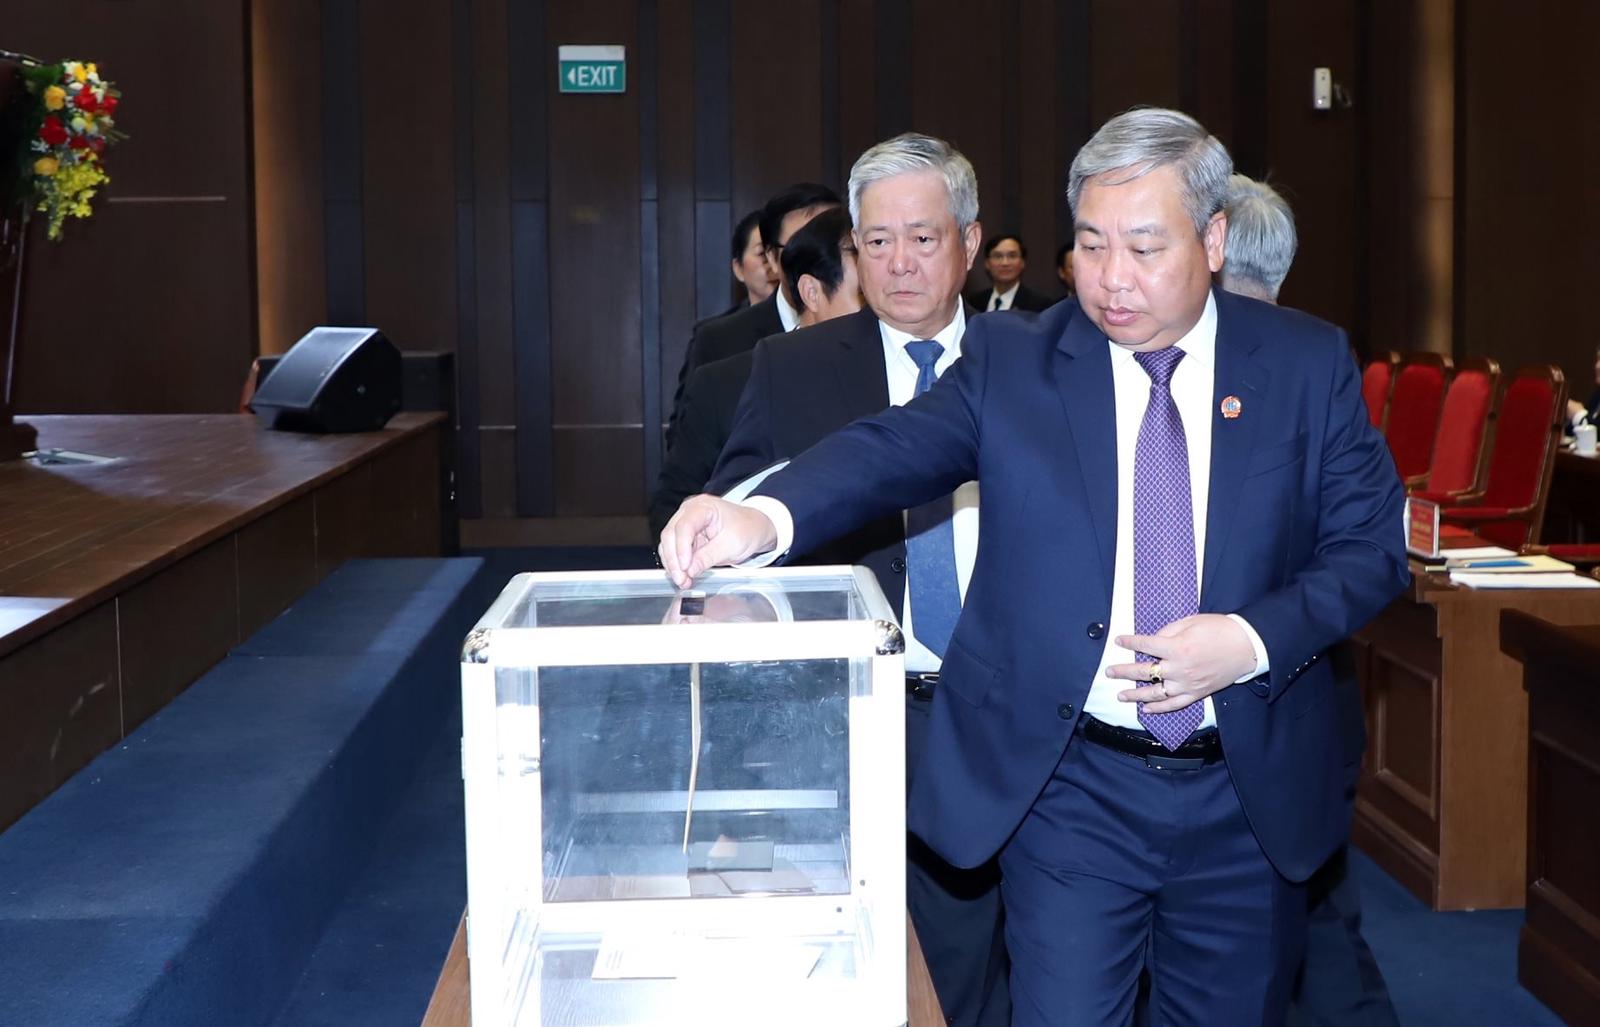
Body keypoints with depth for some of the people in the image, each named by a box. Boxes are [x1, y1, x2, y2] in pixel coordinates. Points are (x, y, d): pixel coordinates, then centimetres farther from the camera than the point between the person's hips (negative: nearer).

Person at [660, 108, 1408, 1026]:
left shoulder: (1309, 363, 0)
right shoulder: (1011, 361, -3)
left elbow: (1372, 542, 0)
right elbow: (898, 448, -18)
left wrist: (1254, 639, -17)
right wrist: (765, 517, -38)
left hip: (1252, 789, 2)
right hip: (1069, 788, -1)